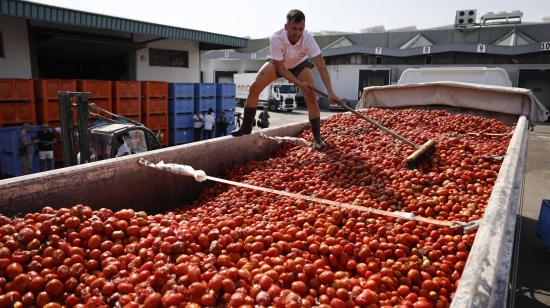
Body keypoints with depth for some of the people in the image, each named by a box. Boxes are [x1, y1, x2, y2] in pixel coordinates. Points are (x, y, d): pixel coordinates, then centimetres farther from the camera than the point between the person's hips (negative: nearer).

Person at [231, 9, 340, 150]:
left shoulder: (308, 38, -36)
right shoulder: (276, 38, -37)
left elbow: (321, 66, -39)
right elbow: (281, 68, -29)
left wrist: (330, 92, -48)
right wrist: (299, 83, -38)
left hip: (300, 64, 0)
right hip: (278, 64, 1)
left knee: (311, 96, -18)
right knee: (254, 88, -11)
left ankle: (317, 138, -7)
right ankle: (246, 127, 4)